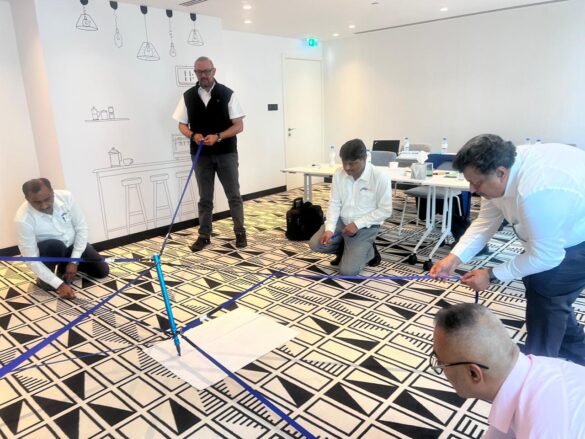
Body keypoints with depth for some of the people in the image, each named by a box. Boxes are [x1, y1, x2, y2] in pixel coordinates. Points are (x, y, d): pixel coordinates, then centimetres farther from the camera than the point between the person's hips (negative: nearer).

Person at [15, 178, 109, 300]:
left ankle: (65, 265, 19)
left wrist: (74, 261, -19)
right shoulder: (23, 219, -32)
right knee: (54, 246, -38)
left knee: (102, 271, -5)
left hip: (73, 244, 3)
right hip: (49, 250, -3)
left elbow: (81, 228, -14)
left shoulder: (66, 196, -25)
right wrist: (59, 284, -33)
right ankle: (44, 279, -8)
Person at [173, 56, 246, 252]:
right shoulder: (188, 96, 3)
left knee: (234, 195, 6)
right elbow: (182, 125, 7)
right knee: (204, 198, 10)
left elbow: (239, 126, -7)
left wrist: (218, 136, -20)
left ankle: (240, 232, 19)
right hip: (201, 155, 2)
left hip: (226, 153, -2)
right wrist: (193, 135, -14)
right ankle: (204, 235, 20)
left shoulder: (227, 94, -4)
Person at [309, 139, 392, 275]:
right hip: (341, 221, 5)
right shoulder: (339, 174, -7)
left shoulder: (380, 176, -20)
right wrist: (329, 228, -19)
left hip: (365, 227, -5)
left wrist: (357, 224, -21)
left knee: (348, 270, -15)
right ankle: (345, 249, 15)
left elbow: (385, 210, -15)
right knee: (315, 244, -14)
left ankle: (369, 251, 16)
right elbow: (334, 203, -3)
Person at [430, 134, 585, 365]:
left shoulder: (537, 192, -42)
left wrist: (491, 274, -22)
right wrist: (454, 258, -19)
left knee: (545, 296, -9)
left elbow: (545, 256, -30)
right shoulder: (499, 167, -15)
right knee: (544, 289, 17)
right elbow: (485, 222, -8)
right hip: (561, 225, 9)